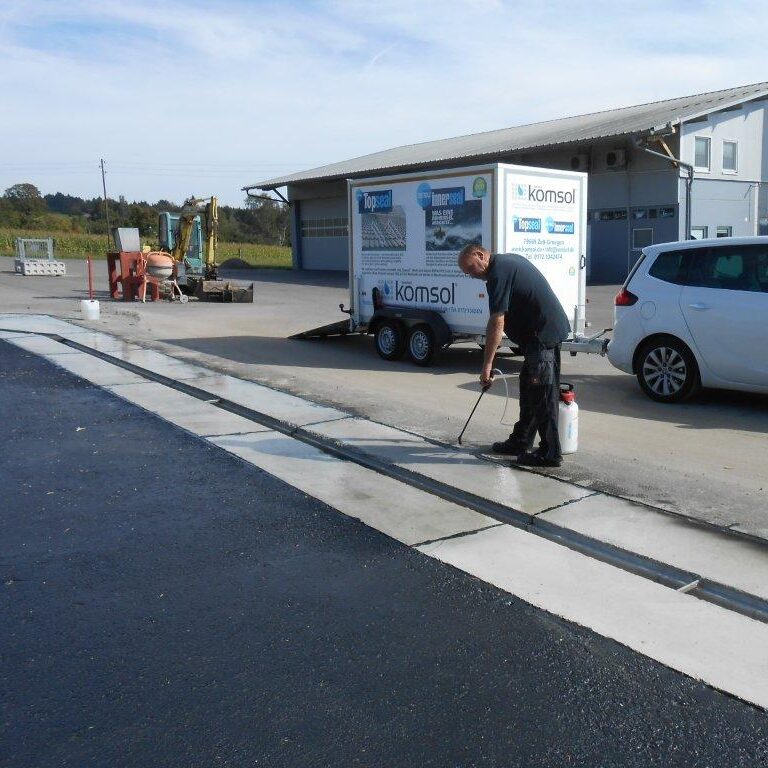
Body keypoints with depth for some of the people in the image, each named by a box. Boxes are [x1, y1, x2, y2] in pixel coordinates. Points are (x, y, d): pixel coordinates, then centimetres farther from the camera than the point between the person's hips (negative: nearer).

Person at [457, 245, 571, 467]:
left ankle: (550, 454, 0)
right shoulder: (510, 260, 15)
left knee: (542, 395, -6)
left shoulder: (498, 273, -16)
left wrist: (487, 365, -19)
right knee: (529, 389, 16)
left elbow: (496, 323, -21)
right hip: (551, 328, 11)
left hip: (543, 333, -11)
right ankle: (521, 442, 25)